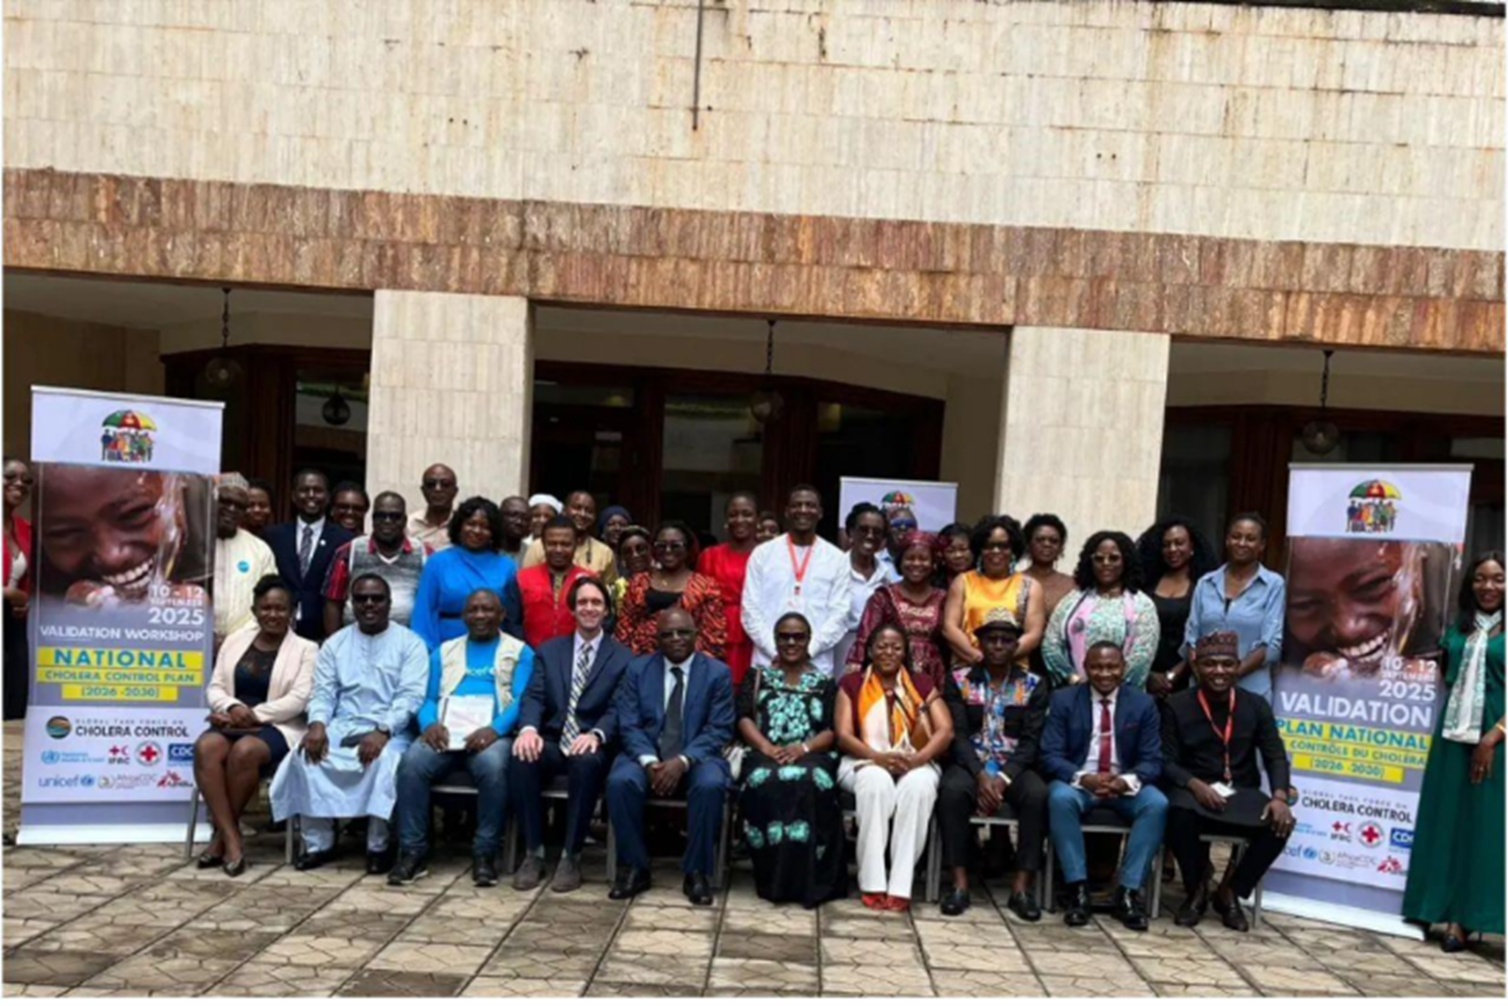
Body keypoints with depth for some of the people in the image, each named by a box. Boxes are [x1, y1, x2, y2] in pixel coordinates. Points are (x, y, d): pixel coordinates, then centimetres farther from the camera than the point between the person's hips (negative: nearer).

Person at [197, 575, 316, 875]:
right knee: (205, 747, -30)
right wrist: (233, 707, -12)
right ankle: (232, 839, -30)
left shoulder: (306, 649, 3)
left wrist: (253, 715, -16)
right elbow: (214, 688, 11)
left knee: (244, 751, -36)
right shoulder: (234, 641, 17)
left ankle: (221, 835, -16)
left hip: (278, 728, -4)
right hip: (233, 723, 4)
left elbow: (300, 699, -8)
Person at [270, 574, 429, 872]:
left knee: (385, 760, -35)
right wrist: (317, 723, -15)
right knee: (306, 754, -24)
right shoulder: (335, 643, 16)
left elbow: (410, 695, -9)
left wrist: (382, 731, -24)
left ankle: (378, 846, -18)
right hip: (341, 728, 4)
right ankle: (319, 843, -12)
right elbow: (323, 690, 7)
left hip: (390, 731, -4)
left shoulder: (410, 643, 2)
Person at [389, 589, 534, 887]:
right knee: (412, 762, -28)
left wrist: (494, 729, -20)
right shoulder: (443, 651, 24)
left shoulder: (520, 652, 13)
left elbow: (521, 701, -1)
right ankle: (413, 851, -18)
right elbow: (427, 697, 13)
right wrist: (429, 723, -10)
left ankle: (485, 853, -21)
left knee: (493, 766, -35)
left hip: (491, 734, -2)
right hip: (444, 733, 3)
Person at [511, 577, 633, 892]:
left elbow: (618, 708, -4)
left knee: (585, 762, -37)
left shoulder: (623, 657, 8)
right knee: (522, 758, -30)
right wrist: (529, 728, -19)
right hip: (551, 741, 2)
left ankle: (571, 857, -22)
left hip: (591, 746, -2)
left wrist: (596, 735, -25)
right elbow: (534, 697, 3)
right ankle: (534, 853, -16)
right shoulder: (548, 650, 16)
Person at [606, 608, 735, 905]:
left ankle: (697, 872, -15)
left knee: (710, 785, -34)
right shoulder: (637, 669, 6)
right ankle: (635, 868, -11)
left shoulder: (718, 672, 1)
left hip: (696, 758, -1)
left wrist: (682, 761, -21)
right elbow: (629, 725, 0)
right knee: (619, 781, -29)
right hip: (646, 755, 2)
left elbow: (719, 730, -6)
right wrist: (649, 761, -19)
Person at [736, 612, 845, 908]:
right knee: (766, 780, -36)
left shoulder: (825, 683, 20)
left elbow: (834, 730, 7)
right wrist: (765, 746, -13)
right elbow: (744, 718, 7)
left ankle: (805, 880, -30)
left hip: (812, 757, 0)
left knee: (807, 782, -37)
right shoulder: (757, 677, 22)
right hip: (765, 755, 1)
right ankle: (773, 878, -28)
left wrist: (803, 747, -13)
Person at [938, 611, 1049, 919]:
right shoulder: (958, 680, 4)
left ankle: (1021, 887, -21)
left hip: (1015, 768, 1)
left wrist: (1004, 778, -17)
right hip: (970, 765, -1)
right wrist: (980, 775, -20)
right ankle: (960, 883, -23)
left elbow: (1031, 740, -2)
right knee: (952, 789, -33)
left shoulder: (1035, 685, 6)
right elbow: (957, 735, -4)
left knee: (1038, 794, -31)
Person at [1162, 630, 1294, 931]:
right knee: (1180, 812, -37)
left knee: (1280, 823, -27)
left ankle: (1229, 892, -2)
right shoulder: (1178, 706, 1)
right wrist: (1195, 785, -25)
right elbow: (1166, 762, -4)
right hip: (1194, 791, -2)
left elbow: (1276, 757, 2)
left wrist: (1280, 797, -18)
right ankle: (1197, 890, -6)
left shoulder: (1256, 706, 9)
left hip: (1241, 793, 3)